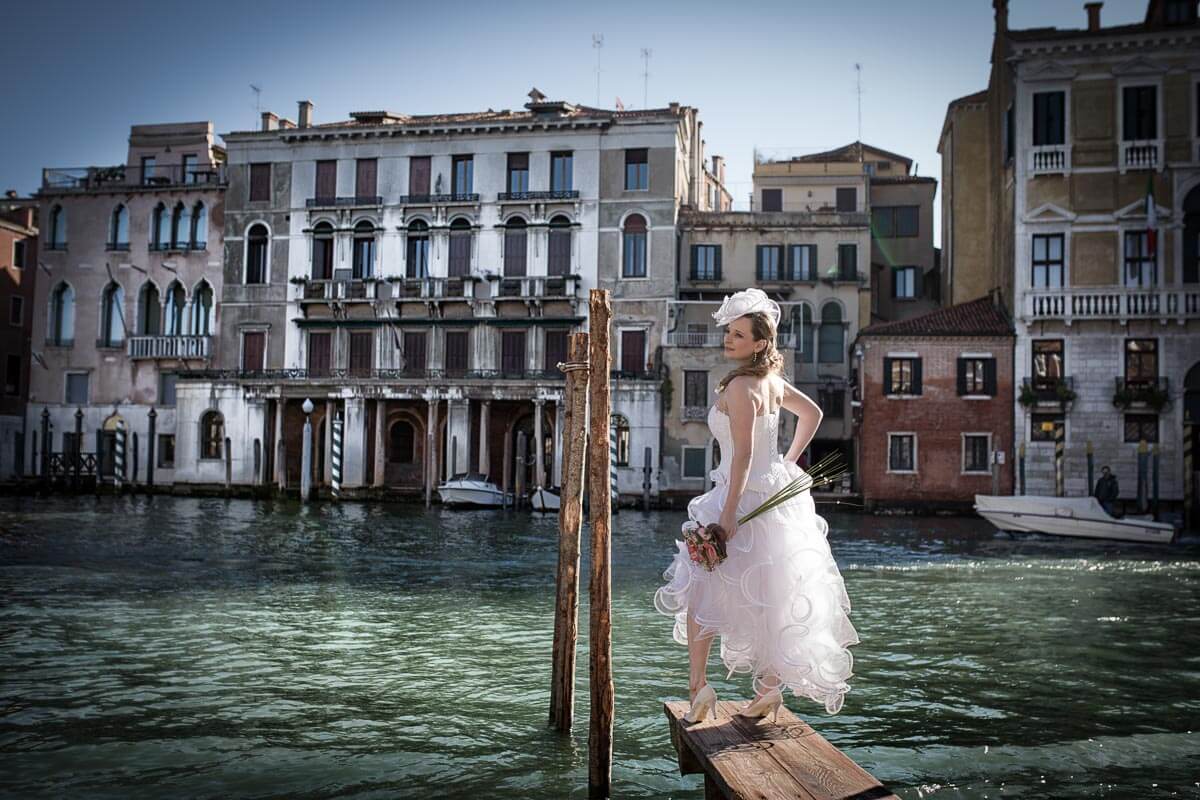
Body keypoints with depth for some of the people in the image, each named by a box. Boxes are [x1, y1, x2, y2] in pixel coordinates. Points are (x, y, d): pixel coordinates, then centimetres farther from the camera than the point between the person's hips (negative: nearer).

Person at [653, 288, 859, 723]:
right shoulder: (772, 380, 7)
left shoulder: (740, 387, -20)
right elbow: (812, 413, 22)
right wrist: (791, 460, 23)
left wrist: (727, 516, -25)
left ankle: (698, 686, 7)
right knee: (770, 597, 14)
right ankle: (771, 687, 22)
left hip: (746, 495, -8)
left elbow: (743, 455, -25)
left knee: (700, 589, 5)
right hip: (776, 490, 9)